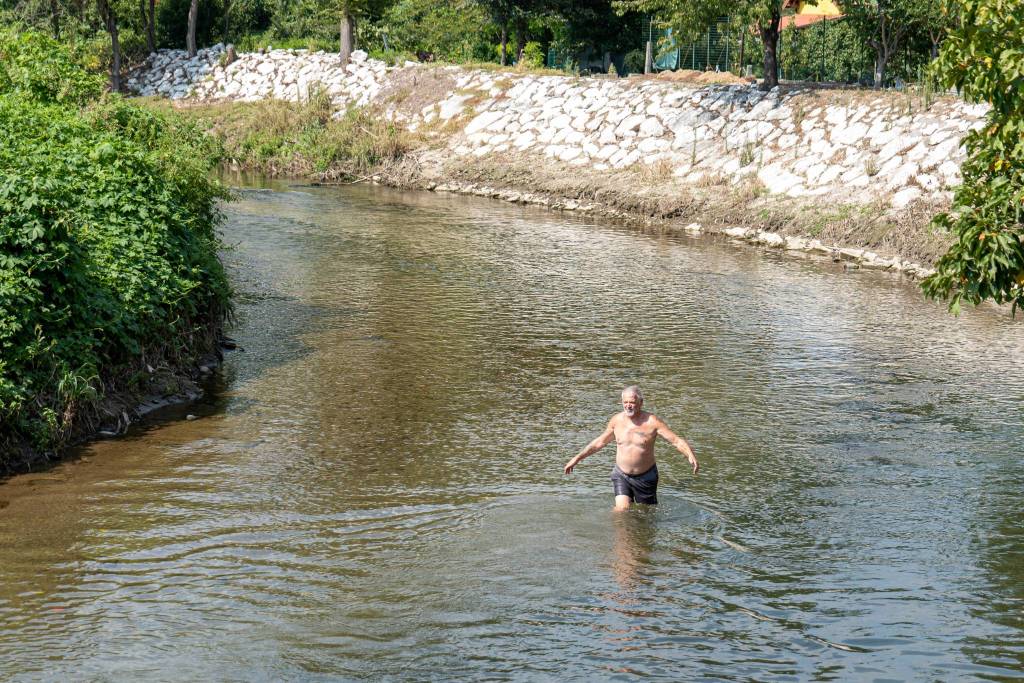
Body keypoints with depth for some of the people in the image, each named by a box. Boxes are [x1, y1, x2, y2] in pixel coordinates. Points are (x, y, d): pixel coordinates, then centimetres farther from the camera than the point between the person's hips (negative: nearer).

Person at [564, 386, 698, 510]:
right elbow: (600, 441, 15)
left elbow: (677, 441, -16)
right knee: (622, 510, -16)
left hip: (645, 477, -1)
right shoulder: (616, 420, -1)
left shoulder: (652, 422, -12)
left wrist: (690, 455, -35)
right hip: (621, 475, 1)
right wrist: (578, 457, 14)